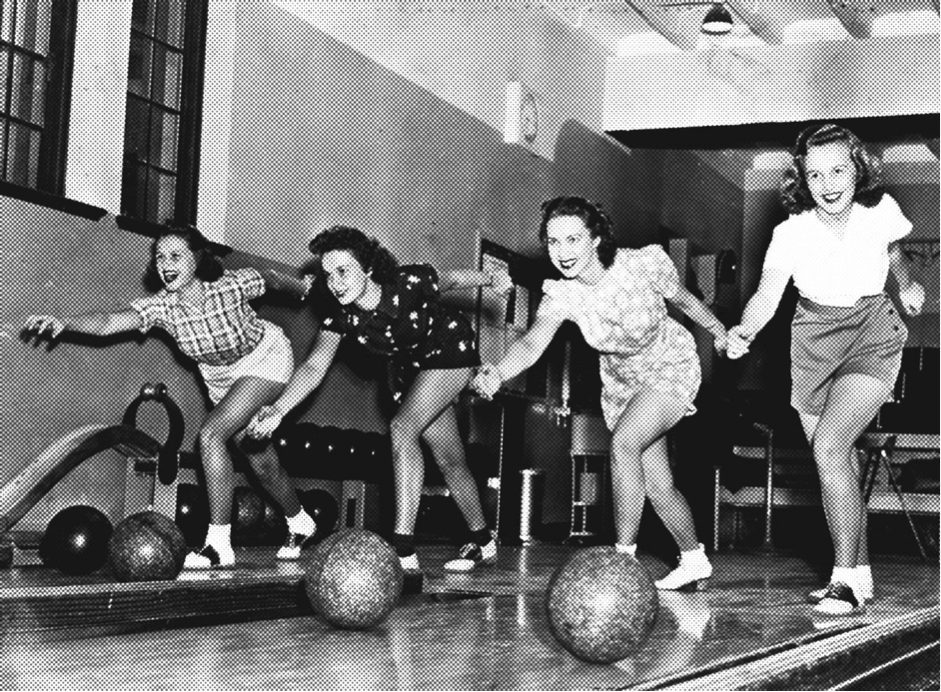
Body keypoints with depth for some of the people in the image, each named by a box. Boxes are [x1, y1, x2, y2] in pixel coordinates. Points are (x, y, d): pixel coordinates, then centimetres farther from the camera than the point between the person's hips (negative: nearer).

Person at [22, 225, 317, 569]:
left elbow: (271, 277, -8)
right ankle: (299, 522, 44)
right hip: (222, 378, 6)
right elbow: (110, 322, -37)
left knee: (210, 434, -25)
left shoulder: (232, 285, -29)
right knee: (257, 457, 15)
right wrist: (62, 323, -55)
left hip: (267, 358, -5)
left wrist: (307, 288, 11)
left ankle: (219, 545, -20)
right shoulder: (161, 306, -22)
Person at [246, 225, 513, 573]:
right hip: (408, 367, 6)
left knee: (402, 429, -23)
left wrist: (490, 278, -22)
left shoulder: (409, 284, -32)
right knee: (450, 459, 12)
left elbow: (449, 278, -12)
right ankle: (482, 542, 32)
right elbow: (314, 366, -27)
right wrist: (279, 409, -40)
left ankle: (404, 549, -23)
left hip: (451, 352, -5)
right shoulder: (341, 316, -21)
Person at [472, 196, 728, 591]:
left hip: (672, 368, -4)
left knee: (623, 443, -26)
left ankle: (624, 558, -18)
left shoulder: (645, 264, -28)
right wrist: (498, 373, -59)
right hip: (621, 381, 4)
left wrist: (718, 331, 10)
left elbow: (683, 299, -8)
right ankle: (695, 563, 31)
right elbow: (533, 342, -38)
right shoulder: (561, 296, -22)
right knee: (657, 486, 9)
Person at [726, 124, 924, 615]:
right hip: (814, 343, 3)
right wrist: (744, 331, -47)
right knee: (837, 463, 10)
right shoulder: (791, 233, -15)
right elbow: (767, 294, -30)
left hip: (871, 338, -2)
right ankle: (859, 574, 26)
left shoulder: (880, 210, -12)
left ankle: (845, 580, -17)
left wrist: (906, 284, 15)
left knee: (829, 445, -23)